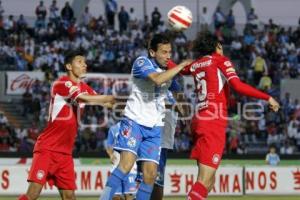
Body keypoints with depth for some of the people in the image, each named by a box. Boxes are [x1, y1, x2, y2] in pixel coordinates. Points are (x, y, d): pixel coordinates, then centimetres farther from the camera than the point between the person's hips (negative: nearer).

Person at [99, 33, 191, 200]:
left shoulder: (169, 69, 15)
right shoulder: (142, 62, -7)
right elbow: (157, 79, -25)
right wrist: (181, 66, -18)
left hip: (155, 127, 6)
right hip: (135, 120, -6)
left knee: (151, 173, -3)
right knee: (127, 163, -24)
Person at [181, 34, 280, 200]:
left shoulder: (195, 65, 16)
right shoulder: (221, 60, 1)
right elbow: (237, 86, -12)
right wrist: (268, 98, -9)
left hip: (199, 120, 8)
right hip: (214, 123, -7)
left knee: (209, 179, 13)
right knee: (204, 180, -16)